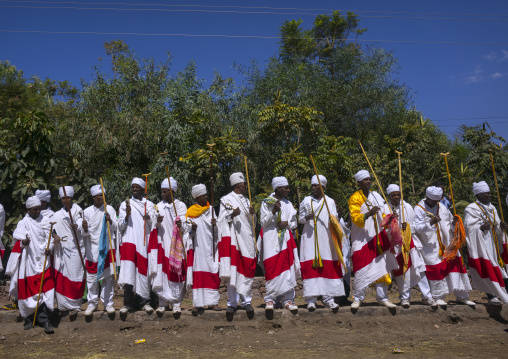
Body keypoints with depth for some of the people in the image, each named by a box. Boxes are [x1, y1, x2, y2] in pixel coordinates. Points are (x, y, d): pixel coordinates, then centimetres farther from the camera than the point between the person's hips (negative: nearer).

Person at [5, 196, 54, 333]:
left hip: (43, 260, 1)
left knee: (46, 289, -6)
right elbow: (18, 242, -3)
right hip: (28, 261, -1)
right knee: (28, 289, 5)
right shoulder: (23, 223, 2)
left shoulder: (45, 221, 6)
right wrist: (23, 242, -26)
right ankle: (29, 317, 21)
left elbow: (50, 238, 5)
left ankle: (44, 319, -2)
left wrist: (49, 249, -15)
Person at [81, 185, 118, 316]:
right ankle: (92, 303, 19)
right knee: (92, 277, 4)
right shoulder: (87, 211, 4)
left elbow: (115, 228, 1)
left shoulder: (110, 209, 4)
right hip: (92, 248, 0)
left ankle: (108, 303, 14)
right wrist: (85, 229, -19)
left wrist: (110, 221, -19)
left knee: (108, 276, 3)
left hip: (107, 247, 0)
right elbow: (84, 233, 4)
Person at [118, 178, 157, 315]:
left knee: (143, 270, -1)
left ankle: (145, 301, 8)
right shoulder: (125, 204, 11)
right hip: (129, 241, 0)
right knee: (128, 271, -8)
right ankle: (128, 303, -2)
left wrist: (149, 219, -15)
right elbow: (120, 226, 6)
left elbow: (155, 224, 7)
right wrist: (127, 215, -13)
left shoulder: (149, 204, 12)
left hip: (144, 241, 0)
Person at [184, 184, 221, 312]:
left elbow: (216, 231, 7)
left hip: (210, 247, 1)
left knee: (213, 274, -1)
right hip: (197, 248, -1)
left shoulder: (211, 209, 10)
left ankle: (213, 301, 6)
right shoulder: (191, 212, 5)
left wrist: (214, 224, -14)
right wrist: (192, 229, -15)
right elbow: (188, 233, 6)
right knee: (198, 274, -3)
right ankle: (198, 303, 4)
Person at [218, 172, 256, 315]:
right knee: (233, 270, -4)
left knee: (248, 269, -1)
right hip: (233, 238, -4)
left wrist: (252, 214, -2)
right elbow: (222, 221, -2)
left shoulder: (246, 200, 20)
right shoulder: (226, 200, 3)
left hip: (247, 239, 5)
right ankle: (232, 302, 4)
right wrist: (231, 215, -20)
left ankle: (246, 300, 8)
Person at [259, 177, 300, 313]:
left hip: (285, 239, 4)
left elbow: (294, 223, 15)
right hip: (271, 238, -3)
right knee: (272, 268, -7)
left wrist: (287, 223, -7)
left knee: (287, 268, -2)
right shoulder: (266, 202, 3)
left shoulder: (288, 204, 15)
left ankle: (287, 299, 3)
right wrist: (273, 211, -16)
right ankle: (270, 299, 1)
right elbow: (263, 222, -3)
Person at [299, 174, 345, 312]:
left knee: (328, 267, -1)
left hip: (326, 238, 1)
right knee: (310, 267, -6)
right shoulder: (306, 201, 9)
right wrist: (306, 218, -10)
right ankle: (311, 299, -2)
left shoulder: (330, 202, 9)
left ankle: (328, 298, 8)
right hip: (310, 238, 0)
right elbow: (300, 219, 12)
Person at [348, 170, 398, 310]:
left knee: (381, 267, 8)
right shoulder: (354, 198, -7)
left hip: (378, 237, 6)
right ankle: (358, 298, 10)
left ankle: (382, 297, 21)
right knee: (362, 268, -6)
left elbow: (382, 213, 21)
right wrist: (368, 214, -34)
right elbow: (355, 218, -18)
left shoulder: (375, 195, 12)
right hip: (362, 239, -6)